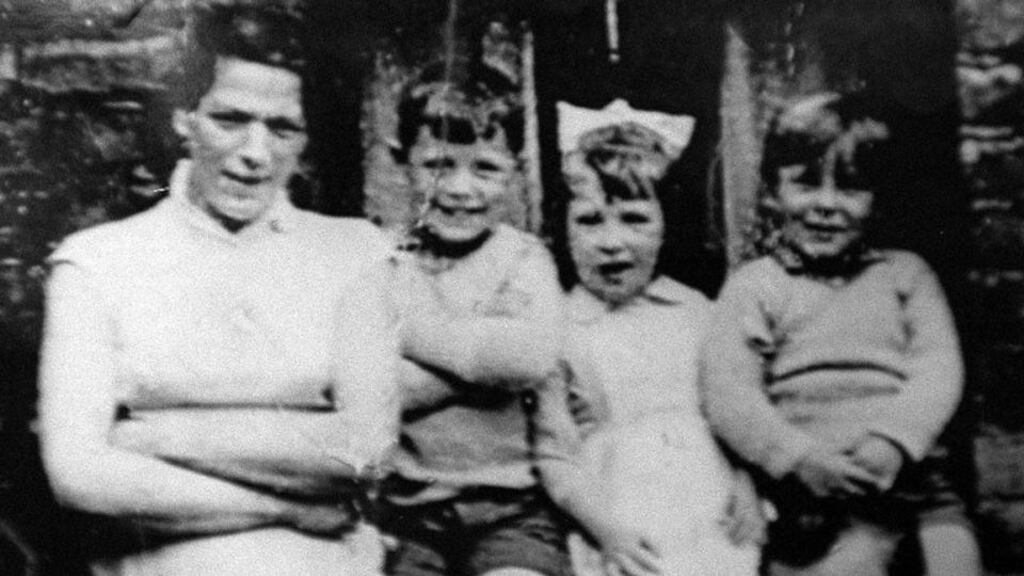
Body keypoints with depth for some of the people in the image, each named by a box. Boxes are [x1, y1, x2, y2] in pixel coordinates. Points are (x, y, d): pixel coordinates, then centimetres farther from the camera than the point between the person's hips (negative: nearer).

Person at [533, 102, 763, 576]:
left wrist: (746, 487, 0)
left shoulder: (695, 311, 12)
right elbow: (552, 455, 1)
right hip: (620, 520, -3)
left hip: (712, 508, 3)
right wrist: (603, 526, -9)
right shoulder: (557, 328, 3)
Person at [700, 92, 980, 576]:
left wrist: (892, 440, -14)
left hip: (909, 477, 2)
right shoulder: (752, 286, 9)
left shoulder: (904, 273, 16)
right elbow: (727, 391, -2)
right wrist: (797, 455, -16)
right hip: (810, 500, -2)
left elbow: (938, 368, 5)